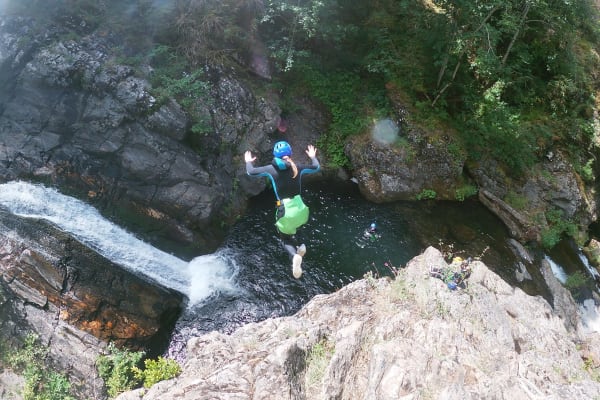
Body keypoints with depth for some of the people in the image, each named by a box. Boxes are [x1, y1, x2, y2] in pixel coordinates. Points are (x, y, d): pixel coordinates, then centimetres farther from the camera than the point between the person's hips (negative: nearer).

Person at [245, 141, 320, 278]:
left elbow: (250, 172, 8)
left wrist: (248, 162, 28)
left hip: (285, 211, -3)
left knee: (286, 240, 14)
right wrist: (313, 157, 41)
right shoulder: (298, 167, 3)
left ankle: (294, 256, -18)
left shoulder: (271, 169, -4)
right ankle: (299, 246, 9)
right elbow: (317, 167, 21)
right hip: (300, 208, 3)